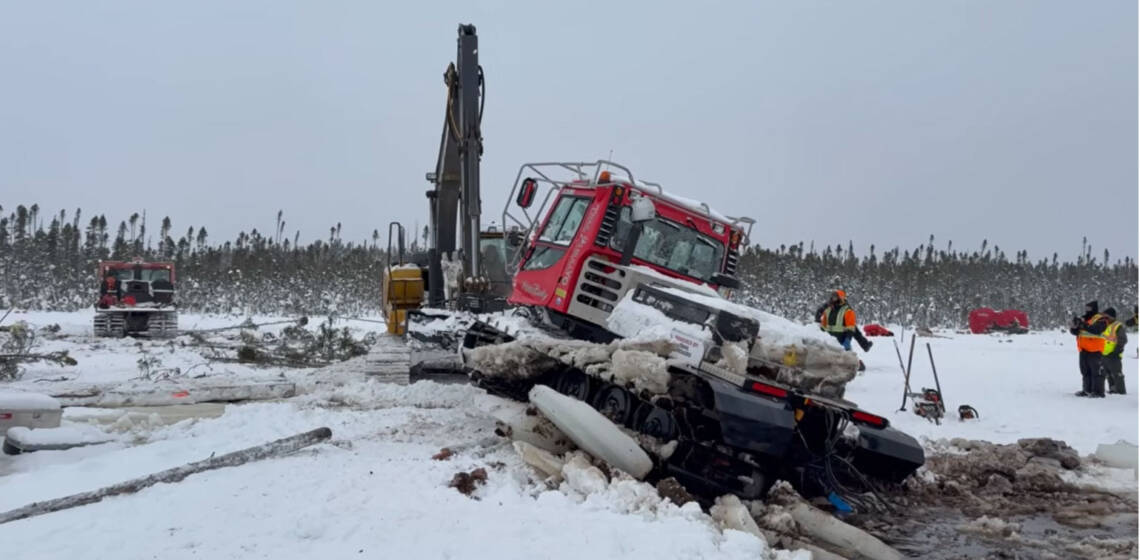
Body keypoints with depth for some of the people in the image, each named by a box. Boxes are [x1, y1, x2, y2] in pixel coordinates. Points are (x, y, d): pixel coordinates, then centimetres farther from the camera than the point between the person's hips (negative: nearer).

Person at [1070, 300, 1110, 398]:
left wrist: (1084, 326, -32)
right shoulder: (1083, 318, 15)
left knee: (1096, 371, -6)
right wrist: (1075, 325, -12)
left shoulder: (1101, 320, -6)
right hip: (1084, 350, 8)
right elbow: (1074, 331, 9)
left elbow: (1097, 329, -25)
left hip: (1095, 350, -8)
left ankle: (1098, 391, -4)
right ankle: (1087, 390, 20)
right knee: (1085, 371, 13)